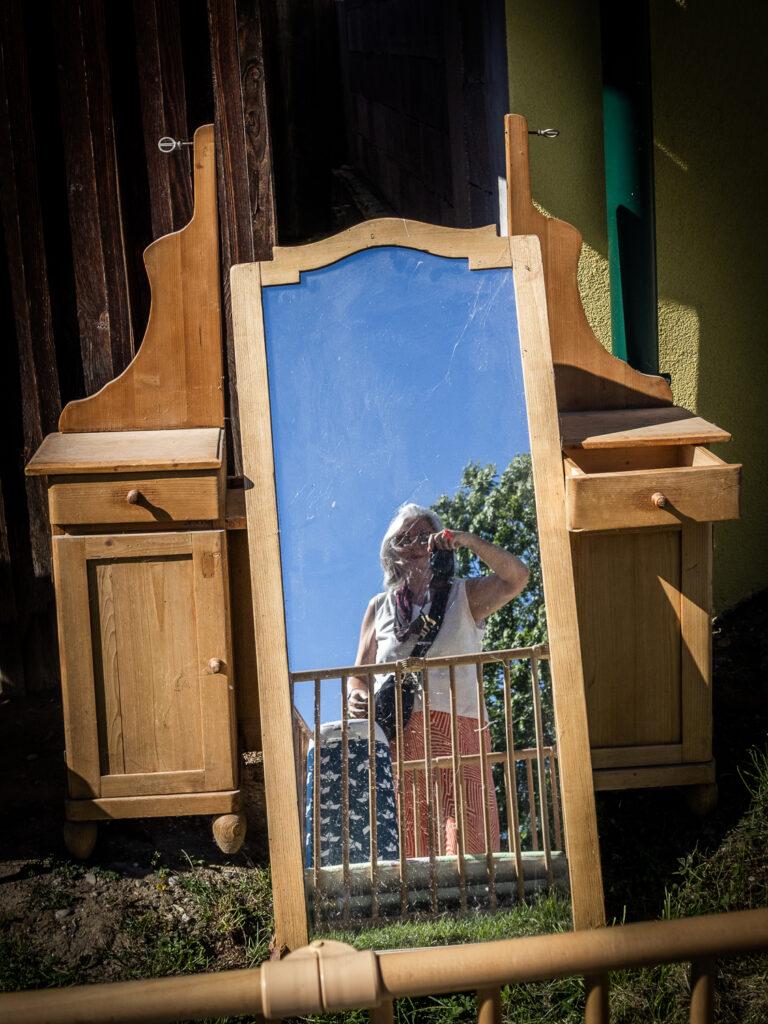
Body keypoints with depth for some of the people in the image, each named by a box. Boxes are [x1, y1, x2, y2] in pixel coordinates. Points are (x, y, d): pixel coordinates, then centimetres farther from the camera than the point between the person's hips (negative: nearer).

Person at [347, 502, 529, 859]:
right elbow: (359, 673, 20)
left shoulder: (463, 596, 14)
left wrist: (469, 541, -13)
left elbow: (516, 577, -3)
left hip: (456, 726, -1)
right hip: (395, 733, 2)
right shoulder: (379, 608, 21)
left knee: (465, 841, -16)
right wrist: (356, 697, -3)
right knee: (403, 841, -8)